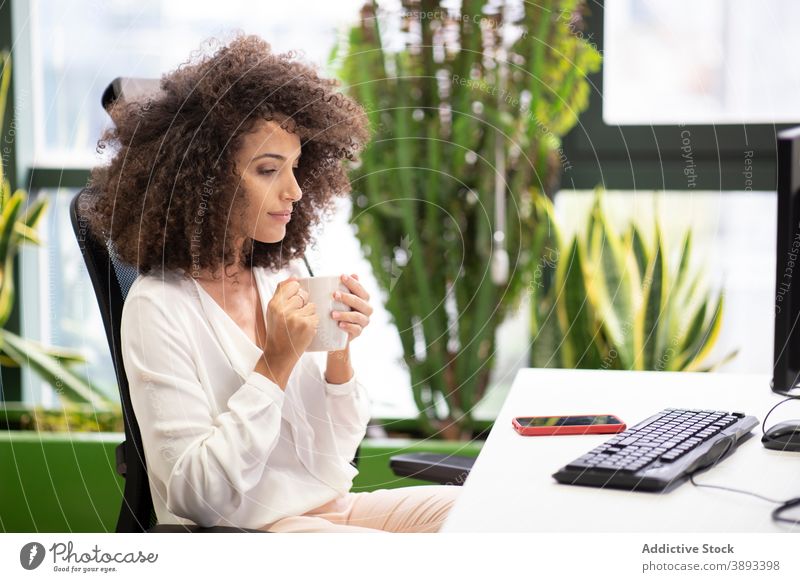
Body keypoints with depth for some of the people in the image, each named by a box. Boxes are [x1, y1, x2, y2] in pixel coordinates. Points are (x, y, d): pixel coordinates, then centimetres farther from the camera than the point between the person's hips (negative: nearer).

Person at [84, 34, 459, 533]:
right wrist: (276, 363, -21)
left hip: (335, 507, 7)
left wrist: (339, 352, -9)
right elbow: (199, 496, -18)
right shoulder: (158, 306, -14)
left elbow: (336, 453, 9)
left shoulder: (283, 277, 4)